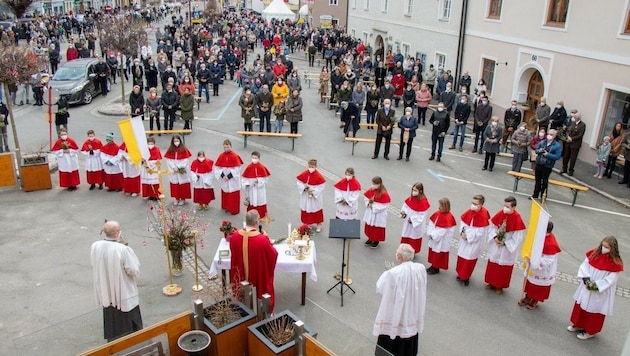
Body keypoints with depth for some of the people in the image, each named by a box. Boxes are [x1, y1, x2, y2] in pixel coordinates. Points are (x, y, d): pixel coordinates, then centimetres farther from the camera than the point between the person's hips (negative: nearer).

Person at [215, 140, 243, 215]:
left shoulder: (235, 156, -13)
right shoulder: (221, 156, -1)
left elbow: (237, 169, -14)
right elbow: (218, 168, 0)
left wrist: (229, 176, -18)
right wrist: (223, 176, -13)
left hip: (233, 180, -4)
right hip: (224, 179, 4)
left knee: (233, 195, 2)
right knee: (225, 193, 14)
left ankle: (234, 209, 13)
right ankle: (227, 207, 30)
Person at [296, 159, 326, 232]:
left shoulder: (319, 176, -18)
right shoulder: (303, 174, -9)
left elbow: (321, 187, -14)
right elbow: (299, 184, -3)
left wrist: (313, 192, -22)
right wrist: (305, 188, -20)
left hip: (316, 198, -3)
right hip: (305, 197, 3)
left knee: (316, 211, 11)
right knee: (306, 210, 14)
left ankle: (319, 225, 28)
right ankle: (306, 224, 32)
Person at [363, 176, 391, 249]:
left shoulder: (384, 194, -24)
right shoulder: (371, 190, -4)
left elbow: (385, 205, -22)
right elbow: (366, 197, 8)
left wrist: (374, 206, -21)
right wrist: (368, 204, -12)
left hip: (379, 215, -6)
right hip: (370, 213, 6)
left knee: (377, 228, 9)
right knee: (369, 226, 19)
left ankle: (376, 241, 28)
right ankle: (370, 238, 38)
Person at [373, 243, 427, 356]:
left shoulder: (393, 273, -29)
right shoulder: (421, 268, -14)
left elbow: (380, 289, -15)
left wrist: (387, 273, 0)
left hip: (395, 313, -5)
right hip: (413, 312, 5)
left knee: (392, 332, 17)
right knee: (410, 329, 26)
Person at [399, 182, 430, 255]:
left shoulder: (423, 201, -25)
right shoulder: (410, 198, -5)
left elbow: (421, 215, -23)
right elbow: (405, 205, 5)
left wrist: (412, 219, -22)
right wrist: (404, 212, -14)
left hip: (416, 224, -6)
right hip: (407, 222, 6)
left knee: (413, 237, 11)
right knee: (405, 236, 18)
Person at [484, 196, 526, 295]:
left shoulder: (517, 219, -23)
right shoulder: (500, 214, -10)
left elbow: (517, 238, -18)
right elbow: (492, 226, 1)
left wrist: (504, 243, -18)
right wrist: (495, 237, -15)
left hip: (508, 249, -4)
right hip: (495, 246, 4)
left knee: (503, 268, 11)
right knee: (492, 265, 18)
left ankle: (500, 286, 30)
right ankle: (491, 282, 38)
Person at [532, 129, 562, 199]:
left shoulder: (557, 146, -10)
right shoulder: (542, 142, 3)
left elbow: (557, 156, -15)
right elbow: (536, 150, 10)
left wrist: (548, 155, -23)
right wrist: (539, 151, -12)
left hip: (547, 166, -4)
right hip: (538, 164, 4)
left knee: (544, 182, 6)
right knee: (537, 180, 16)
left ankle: (543, 197, 18)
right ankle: (535, 195, 29)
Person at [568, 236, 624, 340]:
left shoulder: (615, 263, -19)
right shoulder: (594, 253, -5)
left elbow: (610, 280, -19)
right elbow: (584, 266, -2)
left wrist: (596, 285, -21)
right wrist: (586, 279, -15)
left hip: (601, 293, -5)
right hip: (586, 287, 5)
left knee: (594, 309, 8)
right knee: (581, 306, 18)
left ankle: (590, 331, 25)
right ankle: (578, 324, 38)